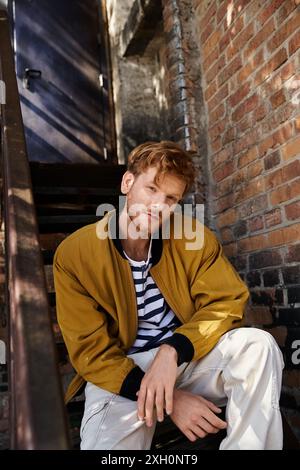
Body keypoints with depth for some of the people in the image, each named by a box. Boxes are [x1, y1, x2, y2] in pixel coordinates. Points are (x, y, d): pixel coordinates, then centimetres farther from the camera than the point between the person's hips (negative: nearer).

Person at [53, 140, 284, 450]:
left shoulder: (194, 237, -5)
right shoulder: (72, 254, -12)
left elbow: (226, 303, -6)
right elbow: (91, 351, -11)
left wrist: (173, 351, -25)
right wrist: (172, 399, -22)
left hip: (189, 355, 3)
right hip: (119, 373, -2)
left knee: (257, 344, -23)